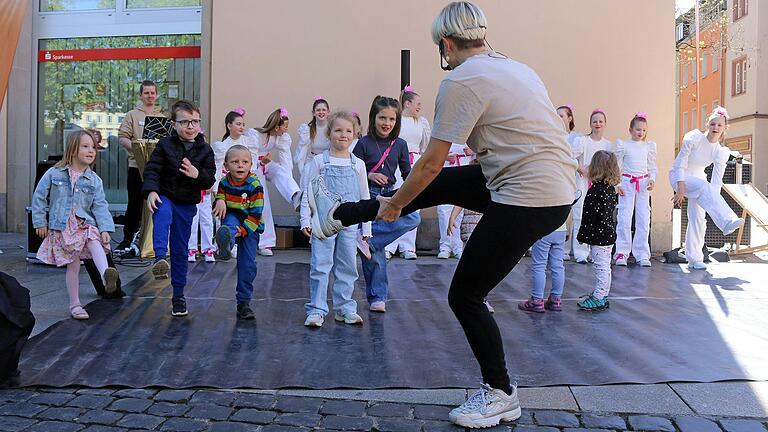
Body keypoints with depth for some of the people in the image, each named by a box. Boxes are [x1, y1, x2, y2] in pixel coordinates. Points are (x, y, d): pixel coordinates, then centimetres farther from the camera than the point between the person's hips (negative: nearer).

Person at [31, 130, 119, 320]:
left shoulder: (94, 180, 1)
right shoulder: (54, 174, -2)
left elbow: (100, 206, -3)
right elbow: (39, 197, 3)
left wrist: (105, 229, -14)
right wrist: (40, 222, 2)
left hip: (85, 223, 1)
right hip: (61, 227, -1)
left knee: (94, 240, -31)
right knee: (73, 264, 1)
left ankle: (106, 275, -53)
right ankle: (75, 305, 12)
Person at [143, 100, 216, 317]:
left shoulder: (205, 150, 1)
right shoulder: (165, 145, -3)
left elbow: (210, 180, -1)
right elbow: (152, 169, -9)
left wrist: (197, 174, -22)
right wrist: (151, 191, -25)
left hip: (187, 203, 2)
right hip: (164, 196, -2)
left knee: (181, 250, 8)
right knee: (162, 215, -40)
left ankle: (178, 295, 19)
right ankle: (160, 258, -52)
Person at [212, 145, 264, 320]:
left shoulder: (255, 185, -16)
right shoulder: (224, 182, -5)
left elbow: (256, 214, -15)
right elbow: (219, 196, 8)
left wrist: (244, 230, -24)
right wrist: (219, 202, -16)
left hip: (250, 226, -2)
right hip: (231, 218, 2)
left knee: (247, 263, -3)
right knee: (230, 220, -36)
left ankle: (244, 302, 8)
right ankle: (226, 242, -70)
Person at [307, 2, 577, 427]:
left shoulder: (460, 80, -12)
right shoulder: (514, 67, 14)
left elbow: (431, 162, -9)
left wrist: (395, 204, 7)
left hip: (529, 201, -9)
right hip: (556, 188, 10)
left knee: (464, 295, 5)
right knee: (437, 186, 17)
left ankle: (500, 395, 21)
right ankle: (339, 215, 33)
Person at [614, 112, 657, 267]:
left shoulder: (649, 146, 10)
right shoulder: (623, 145, 1)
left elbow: (652, 167, 12)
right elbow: (617, 166, 1)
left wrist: (652, 179, -7)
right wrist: (617, 184, -7)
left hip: (643, 184, 3)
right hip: (627, 182, -3)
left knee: (644, 219, 1)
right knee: (624, 219, -6)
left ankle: (642, 254, 6)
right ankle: (622, 253, 0)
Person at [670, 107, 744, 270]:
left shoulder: (721, 152, -8)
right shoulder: (694, 138, -19)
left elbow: (716, 181, -8)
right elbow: (680, 164, -19)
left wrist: (713, 199, -19)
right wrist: (680, 188, -26)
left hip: (697, 178, 5)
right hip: (679, 176, -5)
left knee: (698, 218, -5)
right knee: (703, 186, -35)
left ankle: (694, 259, 2)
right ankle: (727, 222, -50)